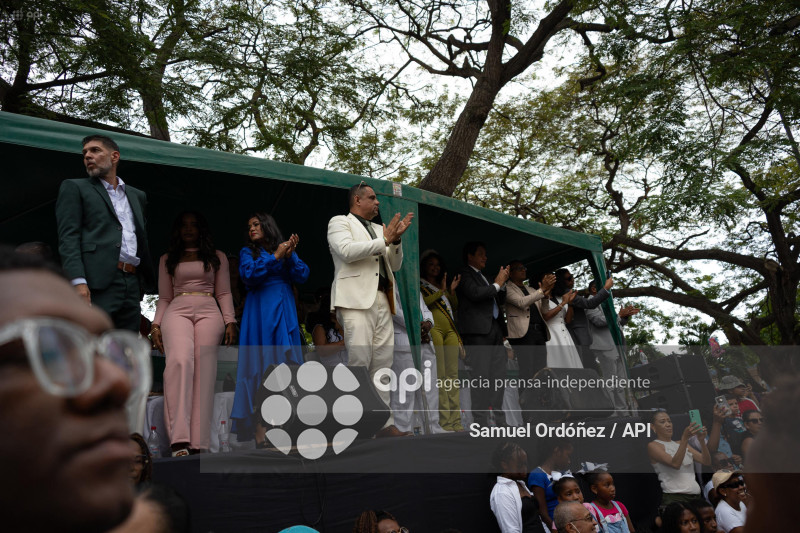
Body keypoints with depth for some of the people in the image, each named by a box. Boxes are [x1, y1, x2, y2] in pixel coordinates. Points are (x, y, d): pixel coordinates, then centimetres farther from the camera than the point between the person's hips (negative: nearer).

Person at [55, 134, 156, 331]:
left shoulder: (138, 196, 26)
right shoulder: (74, 188, 13)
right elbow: (68, 237, 0)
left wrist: (145, 284, 12)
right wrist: (78, 281, -15)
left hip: (132, 285, 5)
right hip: (96, 284, -4)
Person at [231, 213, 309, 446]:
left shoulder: (288, 250, 16)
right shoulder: (248, 252, 12)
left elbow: (302, 275, 4)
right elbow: (249, 276, -6)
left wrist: (289, 257, -10)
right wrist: (275, 257, -9)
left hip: (285, 313, 2)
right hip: (261, 311, -2)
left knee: (287, 363, -4)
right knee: (262, 367, -8)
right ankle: (260, 429, -9)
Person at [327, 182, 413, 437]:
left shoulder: (379, 229, 26)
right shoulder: (339, 222, 7)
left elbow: (395, 265, 23)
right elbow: (346, 250, -13)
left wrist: (396, 238, 6)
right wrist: (384, 240, -7)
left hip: (382, 301, 7)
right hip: (356, 300, -7)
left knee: (383, 364, 3)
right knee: (359, 363, -13)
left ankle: (385, 424, 7)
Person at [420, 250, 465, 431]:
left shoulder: (443, 285, 28)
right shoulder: (420, 285, 9)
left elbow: (455, 306, 22)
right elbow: (421, 302, -10)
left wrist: (452, 291, 7)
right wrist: (442, 292, -4)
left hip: (450, 329, 6)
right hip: (433, 328, -6)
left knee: (453, 375, 0)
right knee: (439, 376, -12)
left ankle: (455, 420, 0)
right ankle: (444, 421, -12)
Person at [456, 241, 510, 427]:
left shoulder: (484, 277, 26)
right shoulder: (464, 275, 0)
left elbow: (499, 301, 27)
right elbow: (475, 294, -17)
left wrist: (502, 283, 10)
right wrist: (497, 283, -4)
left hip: (495, 330, 9)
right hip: (478, 331, -9)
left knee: (499, 375, 6)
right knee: (481, 377, -10)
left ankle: (499, 421, 11)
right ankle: (480, 422, -7)